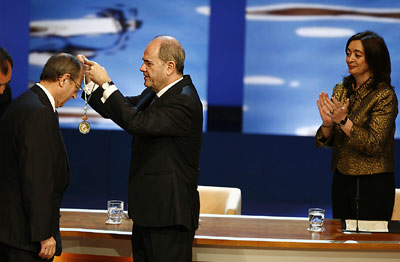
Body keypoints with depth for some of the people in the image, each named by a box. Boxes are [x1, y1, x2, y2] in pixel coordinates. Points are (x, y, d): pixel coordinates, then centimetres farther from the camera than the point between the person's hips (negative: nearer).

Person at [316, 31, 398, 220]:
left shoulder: (385, 96, -12)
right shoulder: (341, 89, 7)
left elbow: (374, 145, -18)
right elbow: (325, 141, 8)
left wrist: (343, 120, -24)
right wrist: (327, 124, -14)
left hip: (373, 184, -6)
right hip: (342, 180, 6)